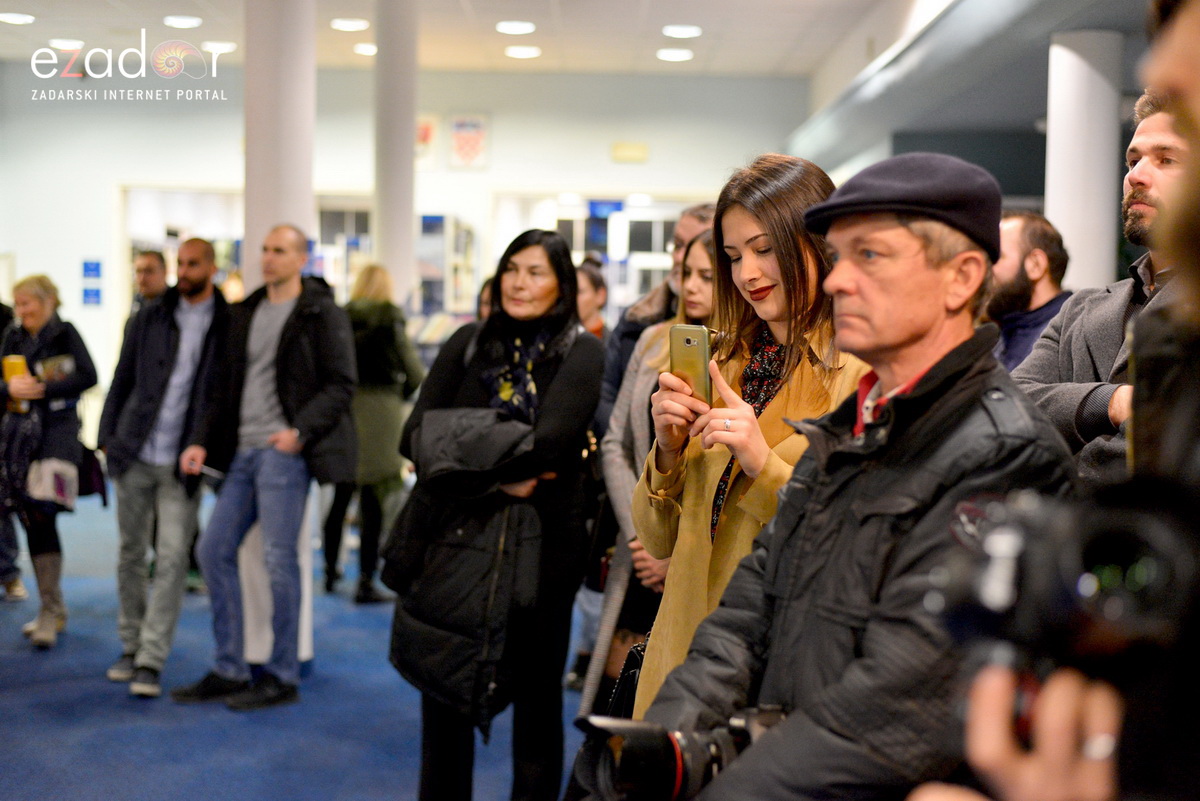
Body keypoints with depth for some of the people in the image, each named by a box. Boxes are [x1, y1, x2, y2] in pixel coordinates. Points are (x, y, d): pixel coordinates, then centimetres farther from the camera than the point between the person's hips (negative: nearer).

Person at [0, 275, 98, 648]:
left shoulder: (65, 334, -2)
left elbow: (88, 376, -11)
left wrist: (42, 389, -17)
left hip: (57, 432, -5)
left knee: (42, 516, -13)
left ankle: (50, 612, -8)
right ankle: (54, 610, 16)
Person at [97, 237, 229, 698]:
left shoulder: (229, 326, -1)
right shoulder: (149, 319, 7)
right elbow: (122, 381, 11)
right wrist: (108, 436, 5)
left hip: (183, 464, -3)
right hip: (135, 454, 3)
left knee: (172, 560, -6)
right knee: (130, 554, 10)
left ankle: (150, 661, -1)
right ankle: (130, 647, 24)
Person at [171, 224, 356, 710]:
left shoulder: (322, 314, -4)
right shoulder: (245, 313, 17)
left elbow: (341, 385, -9)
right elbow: (227, 387, 19)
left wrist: (300, 431, -21)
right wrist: (202, 441, 8)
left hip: (284, 451, -8)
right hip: (243, 451, 8)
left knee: (278, 560, -5)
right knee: (213, 550, 7)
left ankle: (282, 677, 7)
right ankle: (229, 671, 18)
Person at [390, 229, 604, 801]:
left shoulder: (581, 354, -3)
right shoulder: (469, 343, 7)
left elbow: (549, 440, -18)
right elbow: (417, 434, -3)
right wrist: (497, 476, -15)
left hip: (540, 543, -3)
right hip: (458, 538, 3)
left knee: (536, 690, 10)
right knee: (443, 683, 10)